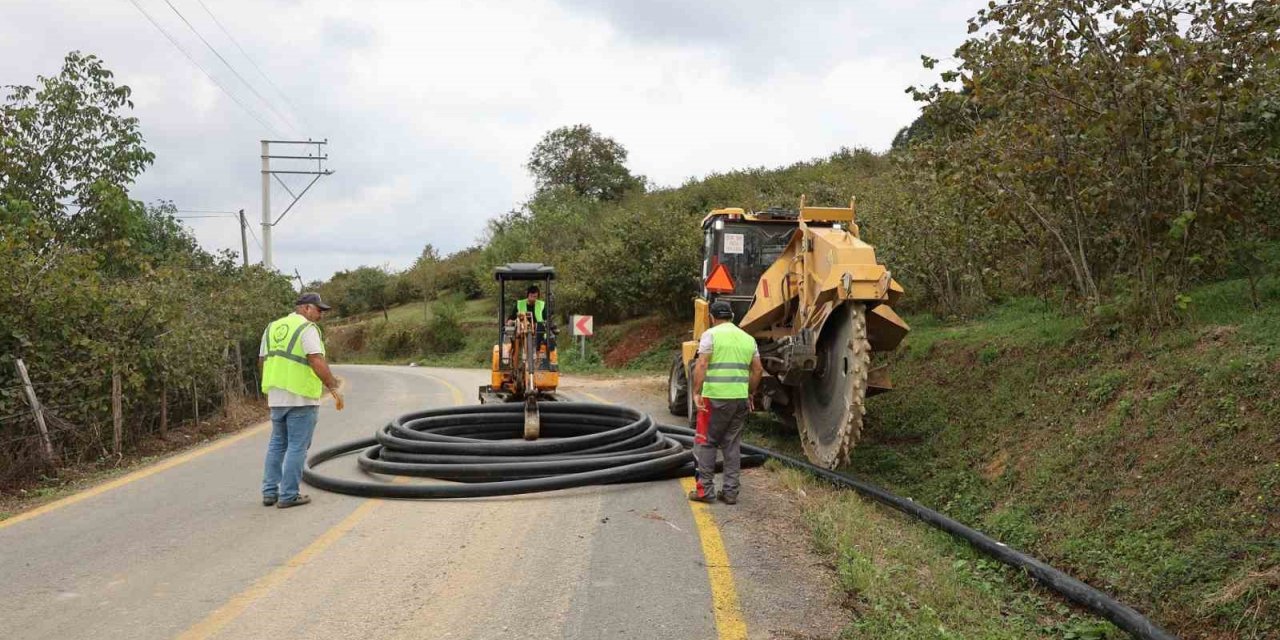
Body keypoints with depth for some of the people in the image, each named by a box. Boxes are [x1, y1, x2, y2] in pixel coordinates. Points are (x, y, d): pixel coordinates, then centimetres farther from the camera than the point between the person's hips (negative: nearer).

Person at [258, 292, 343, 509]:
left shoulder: (273, 327, 12)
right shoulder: (307, 328, -11)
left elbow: (262, 361, 16)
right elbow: (317, 362, -21)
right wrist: (334, 388, -17)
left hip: (276, 397, 7)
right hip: (301, 398, -7)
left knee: (277, 444, 17)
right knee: (297, 447, 1)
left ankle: (270, 492, 20)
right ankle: (288, 495, 4)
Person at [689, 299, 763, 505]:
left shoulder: (711, 334, -3)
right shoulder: (748, 338, 14)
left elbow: (701, 365, -12)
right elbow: (758, 370, 13)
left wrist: (696, 392, -12)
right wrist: (750, 393, 23)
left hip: (715, 397, -5)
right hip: (740, 397, 5)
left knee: (705, 442, 5)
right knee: (732, 444, 12)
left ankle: (705, 490, 5)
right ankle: (730, 492, 14)